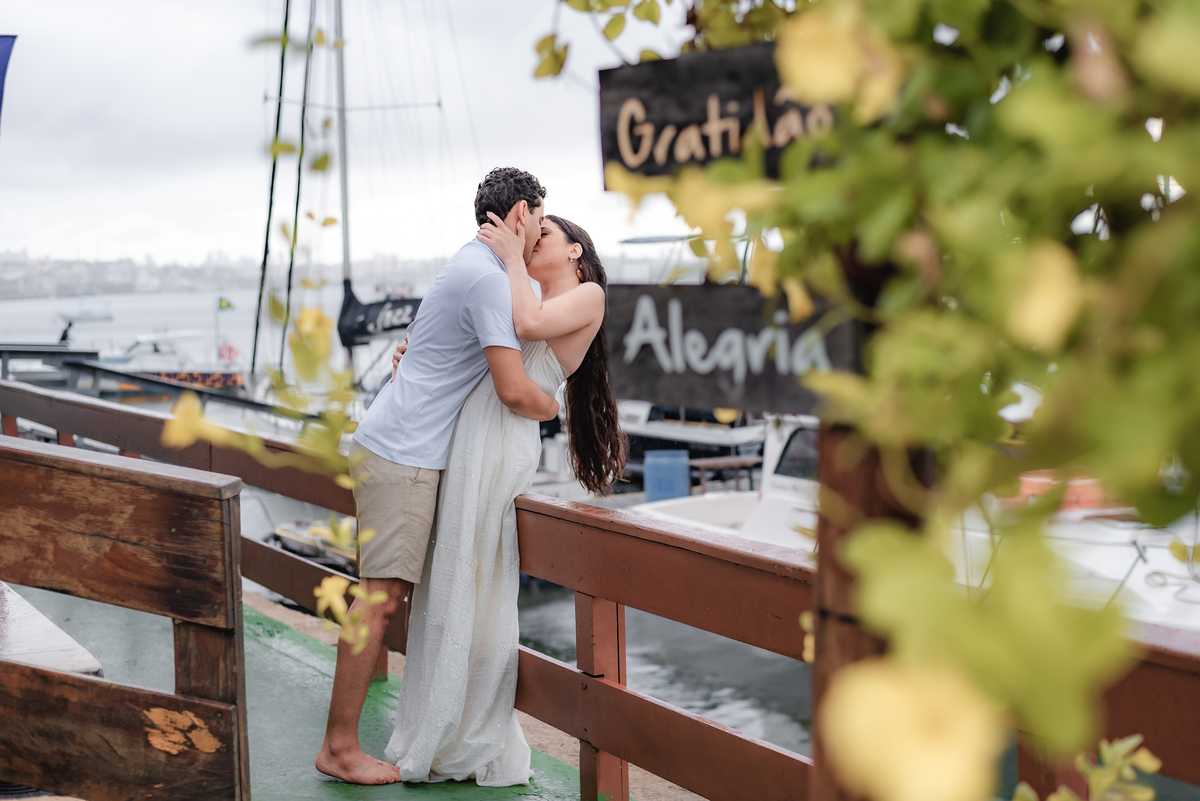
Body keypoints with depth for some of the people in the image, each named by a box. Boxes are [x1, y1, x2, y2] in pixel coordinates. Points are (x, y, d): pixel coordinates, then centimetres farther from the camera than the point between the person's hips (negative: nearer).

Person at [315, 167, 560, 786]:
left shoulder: (469, 266, 18)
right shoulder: (489, 279, -14)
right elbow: (513, 391, -20)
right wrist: (550, 407, 0)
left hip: (392, 449, 10)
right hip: (403, 455, -10)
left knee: (384, 594, 12)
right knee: (381, 596, -8)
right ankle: (339, 747, -2)